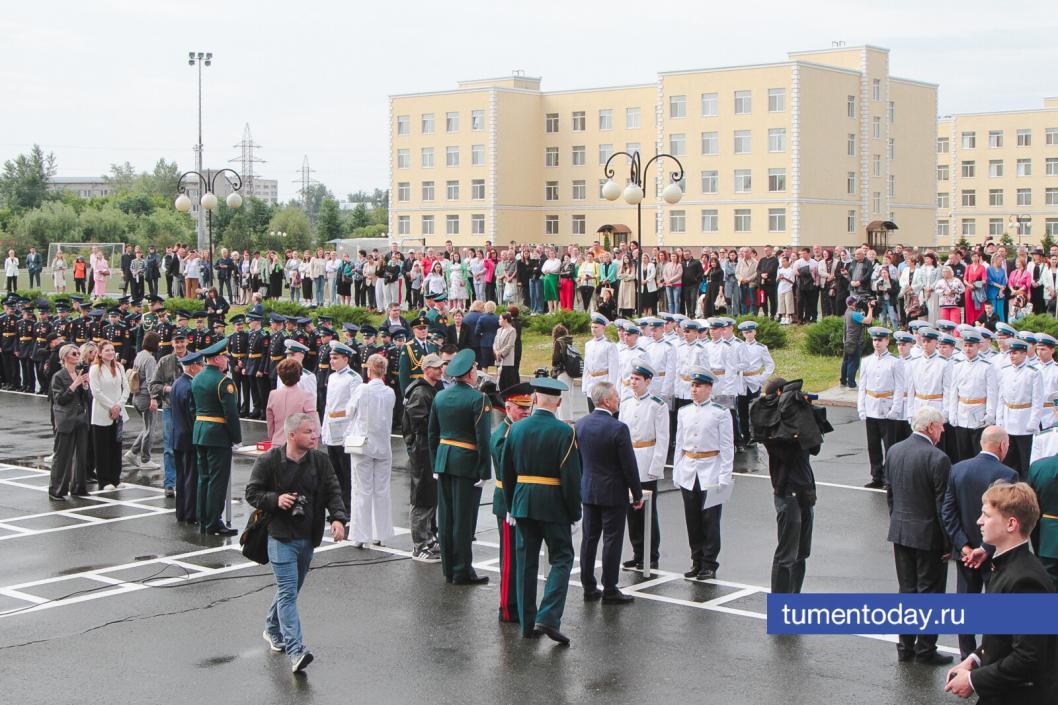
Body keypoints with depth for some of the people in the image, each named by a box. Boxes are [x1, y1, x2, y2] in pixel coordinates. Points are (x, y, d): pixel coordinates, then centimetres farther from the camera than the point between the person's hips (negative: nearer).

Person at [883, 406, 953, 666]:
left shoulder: (893, 451, 2)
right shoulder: (937, 459, -19)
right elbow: (943, 504, -16)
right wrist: (948, 542, -8)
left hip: (900, 531, 6)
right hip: (928, 535, -6)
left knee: (907, 590, 15)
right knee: (929, 591, 5)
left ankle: (906, 645, 22)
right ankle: (925, 649, 12)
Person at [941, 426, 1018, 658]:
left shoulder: (958, 469, -4)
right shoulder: (1007, 475, -19)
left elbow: (947, 511, -5)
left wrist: (963, 546, -6)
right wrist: (986, 549, -16)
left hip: (965, 553, 4)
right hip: (994, 555, -4)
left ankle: (967, 656, 24)